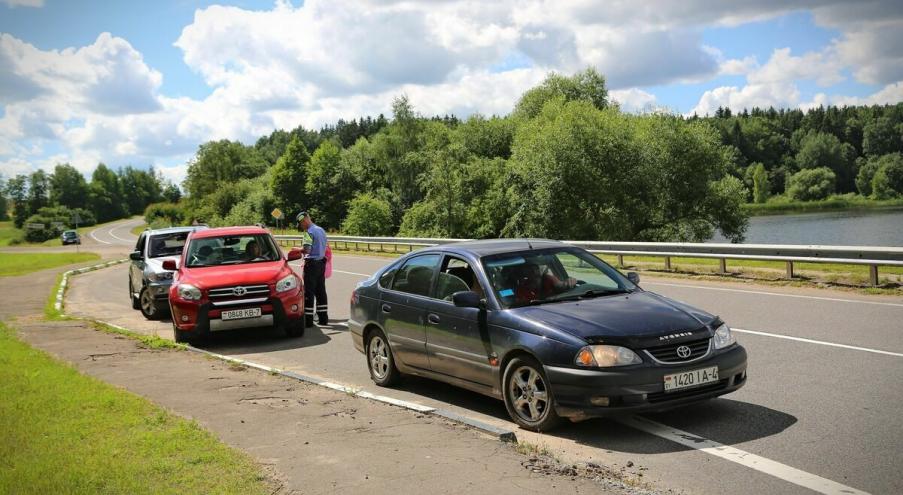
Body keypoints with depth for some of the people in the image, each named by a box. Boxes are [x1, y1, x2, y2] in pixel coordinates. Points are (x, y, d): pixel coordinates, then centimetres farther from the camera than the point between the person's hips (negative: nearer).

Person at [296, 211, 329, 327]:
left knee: (309, 292, -4)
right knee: (321, 291, 12)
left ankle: (308, 320, -3)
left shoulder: (310, 232, -15)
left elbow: (306, 250, -23)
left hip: (312, 263, -9)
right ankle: (323, 318, 15)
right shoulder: (321, 230, 13)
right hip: (321, 262, 9)